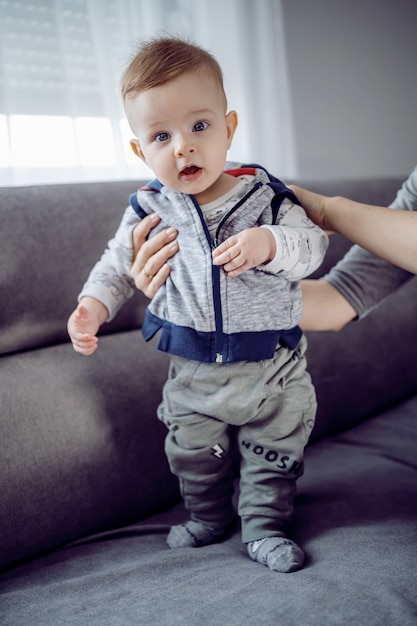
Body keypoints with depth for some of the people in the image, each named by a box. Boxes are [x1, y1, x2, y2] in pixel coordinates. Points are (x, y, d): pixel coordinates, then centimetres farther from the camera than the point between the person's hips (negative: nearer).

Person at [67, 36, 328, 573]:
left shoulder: (265, 196, -11)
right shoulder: (149, 211, -7)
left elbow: (311, 246, -13)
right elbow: (118, 262, 6)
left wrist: (268, 243, -33)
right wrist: (93, 304, -10)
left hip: (271, 367, -1)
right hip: (192, 370, 2)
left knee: (273, 452, 12)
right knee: (194, 453, 18)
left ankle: (264, 526, 32)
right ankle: (208, 517, 42)